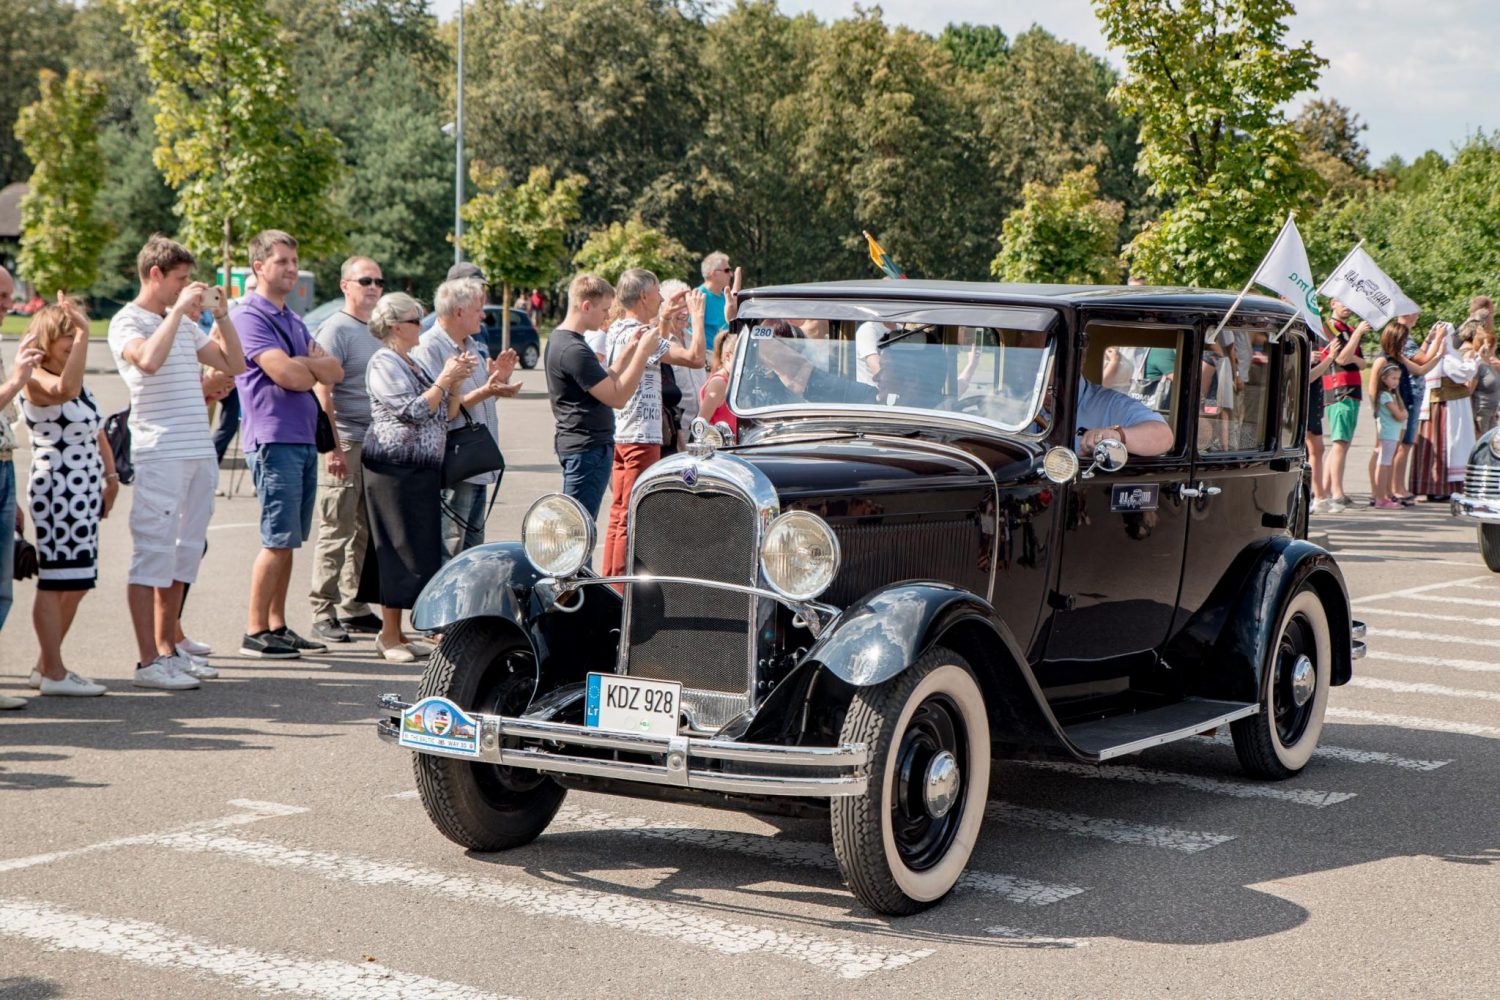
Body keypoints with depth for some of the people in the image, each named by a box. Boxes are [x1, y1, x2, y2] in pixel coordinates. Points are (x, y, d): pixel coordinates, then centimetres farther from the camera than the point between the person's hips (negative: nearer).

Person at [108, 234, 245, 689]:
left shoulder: (184, 325, 19)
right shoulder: (128, 322, -5)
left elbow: (234, 364, 19)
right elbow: (148, 360, -26)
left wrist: (220, 314, 9)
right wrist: (179, 309, -18)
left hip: (200, 452, 8)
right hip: (160, 455, -8)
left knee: (184, 553, 12)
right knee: (153, 555, -6)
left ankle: (168, 649, 21)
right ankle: (148, 662, -5)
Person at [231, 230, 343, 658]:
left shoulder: (293, 320, 19)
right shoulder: (250, 316, -8)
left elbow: (334, 372, 10)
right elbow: (289, 376, -19)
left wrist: (304, 363, -10)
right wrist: (315, 366, 1)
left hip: (303, 439, 8)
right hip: (273, 438, -8)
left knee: (289, 541, 10)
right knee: (277, 540, -8)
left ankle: (277, 626, 16)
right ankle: (256, 632, -2)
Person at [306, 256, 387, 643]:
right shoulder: (335, 330, -7)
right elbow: (322, 393, -13)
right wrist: (334, 448, -19)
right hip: (345, 445, -7)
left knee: (365, 533, 10)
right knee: (336, 532, -5)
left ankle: (354, 608, 18)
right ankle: (323, 614, -1)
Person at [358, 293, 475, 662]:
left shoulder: (414, 364, 19)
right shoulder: (384, 363, -9)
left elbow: (446, 414, 17)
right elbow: (413, 411, -18)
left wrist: (456, 380, 4)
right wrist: (445, 378, -13)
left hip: (421, 468, 9)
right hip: (394, 467, -9)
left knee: (417, 548, 9)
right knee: (400, 548, -8)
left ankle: (394, 632, 14)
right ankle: (389, 636, -3)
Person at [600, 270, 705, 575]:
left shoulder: (617, 330, 11)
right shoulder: (639, 334, -17)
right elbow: (694, 357, -22)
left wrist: (662, 317, 27)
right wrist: (697, 315, -10)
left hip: (620, 434, 10)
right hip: (641, 436, -9)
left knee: (618, 514, 14)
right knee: (633, 517, -5)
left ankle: (610, 581, 19)